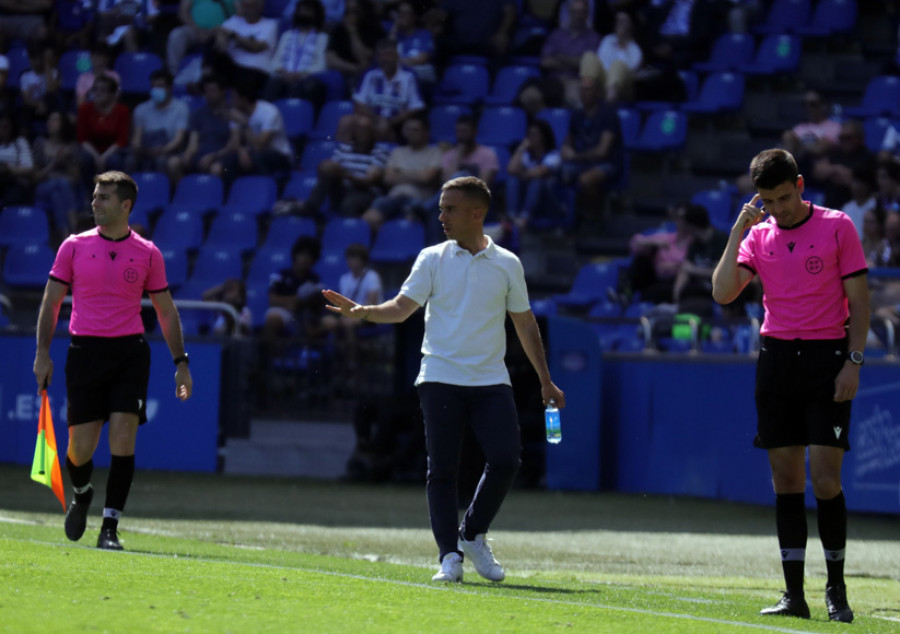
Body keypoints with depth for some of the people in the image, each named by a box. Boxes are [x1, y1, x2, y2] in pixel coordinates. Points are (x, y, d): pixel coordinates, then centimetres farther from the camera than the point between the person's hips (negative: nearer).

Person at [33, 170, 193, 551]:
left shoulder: (147, 254, 4)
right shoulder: (74, 247, 4)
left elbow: (166, 311, 11)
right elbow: (51, 301, 8)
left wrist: (181, 363, 7)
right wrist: (42, 353, -1)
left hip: (129, 352, 0)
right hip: (85, 351, 0)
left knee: (123, 437, -12)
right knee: (80, 448, -1)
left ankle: (110, 527, -5)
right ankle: (81, 494, 33)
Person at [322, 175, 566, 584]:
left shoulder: (507, 264, 8)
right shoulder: (433, 259, 5)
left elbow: (525, 324, 14)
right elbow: (402, 308, -3)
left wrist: (546, 381, 15)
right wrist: (362, 311, -22)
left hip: (491, 381, 1)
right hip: (441, 378, -1)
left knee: (505, 461, -12)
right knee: (442, 469, -5)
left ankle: (473, 535, 10)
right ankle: (450, 556, 1)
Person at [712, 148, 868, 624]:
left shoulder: (837, 227, -1)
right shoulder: (758, 235, 9)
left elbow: (859, 300, -1)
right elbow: (723, 293, -3)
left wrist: (853, 362, -9)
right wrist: (738, 231, -6)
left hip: (827, 357, -4)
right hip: (776, 356, 4)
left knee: (825, 480, -9)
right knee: (786, 481, 3)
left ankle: (836, 590, 4)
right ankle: (794, 594, 6)